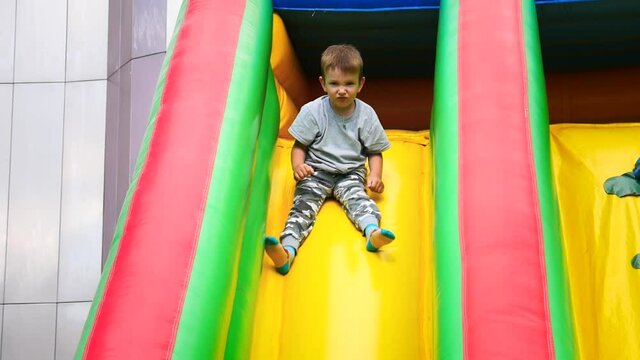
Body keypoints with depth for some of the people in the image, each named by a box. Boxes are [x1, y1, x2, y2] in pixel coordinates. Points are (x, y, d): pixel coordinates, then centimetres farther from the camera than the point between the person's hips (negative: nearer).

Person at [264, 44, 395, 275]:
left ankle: (372, 232, -57)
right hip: (316, 171, -1)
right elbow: (299, 145, 2)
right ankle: (287, 251, -47)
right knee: (303, 203, -24)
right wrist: (298, 165, -19)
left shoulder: (366, 114, -1)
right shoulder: (312, 111, -4)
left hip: (350, 173, 1)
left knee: (357, 197, -28)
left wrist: (375, 175, -11)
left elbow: (375, 152, 7)